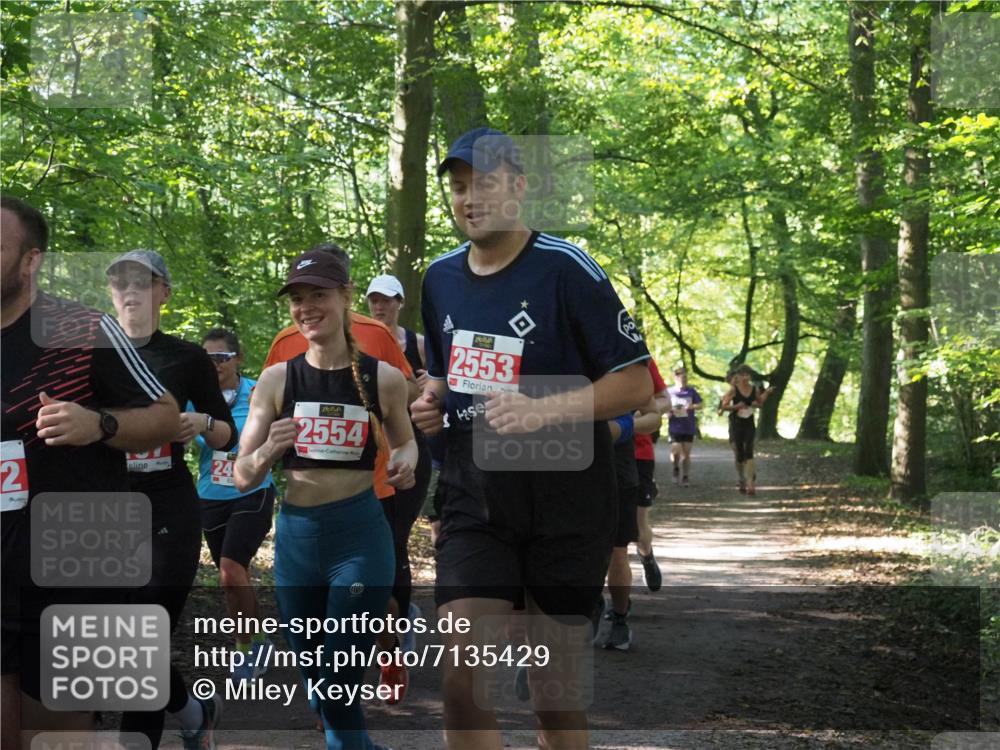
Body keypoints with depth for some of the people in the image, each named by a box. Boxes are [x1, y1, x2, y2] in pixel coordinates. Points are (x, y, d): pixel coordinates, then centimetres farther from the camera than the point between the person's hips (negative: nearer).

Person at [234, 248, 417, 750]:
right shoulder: (277, 379, -1)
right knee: (315, 683, 14)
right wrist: (268, 451, -21)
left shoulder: (384, 379, -3)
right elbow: (242, 478, 1)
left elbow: (405, 442, 17)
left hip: (360, 536, -3)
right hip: (295, 537, 3)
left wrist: (404, 464, -6)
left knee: (339, 688, -6)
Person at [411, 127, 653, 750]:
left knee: (555, 688, 4)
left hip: (564, 506, -4)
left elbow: (636, 383, -11)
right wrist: (431, 403, 2)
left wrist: (542, 411, -24)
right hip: (474, 504, 4)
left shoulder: (567, 271, -11)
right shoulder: (441, 278, 8)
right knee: (462, 676, -8)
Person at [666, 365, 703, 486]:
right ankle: (676, 469, 18)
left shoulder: (691, 391, 4)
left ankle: (685, 476, 16)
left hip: (689, 427, 1)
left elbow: (700, 404, 1)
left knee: (686, 453, 3)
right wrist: (671, 409, -13)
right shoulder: (670, 391, 1)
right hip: (674, 427, -1)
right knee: (676, 451, -12)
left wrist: (692, 406, -18)